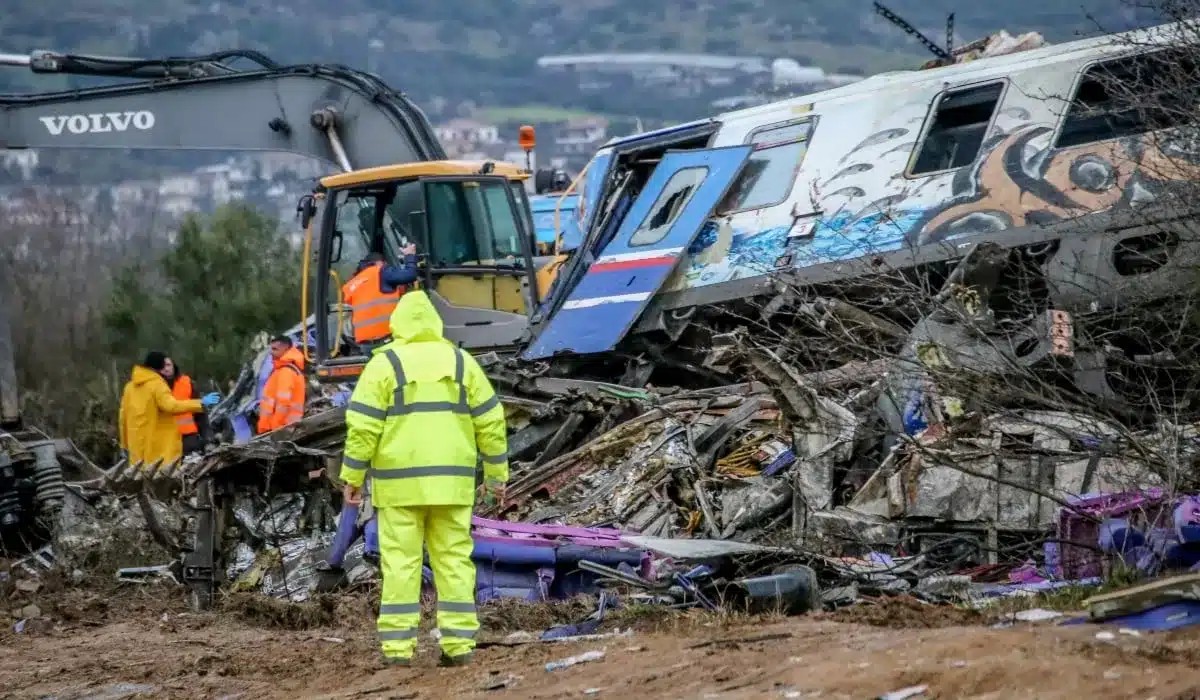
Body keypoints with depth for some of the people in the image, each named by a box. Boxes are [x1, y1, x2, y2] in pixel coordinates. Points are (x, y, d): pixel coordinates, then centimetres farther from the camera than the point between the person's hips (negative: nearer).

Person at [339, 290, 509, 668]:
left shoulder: (384, 364, -3)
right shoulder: (461, 361, 5)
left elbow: (363, 424, -9)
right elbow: (490, 421, 5)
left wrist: (352, 476, -2)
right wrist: (497, 473, 12)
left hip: (399, 482, -2)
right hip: (450, 481, 2)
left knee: (401, 562, 0)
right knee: (454, 559, 6)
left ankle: (398, 646, -3)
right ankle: (458, 643, 2)